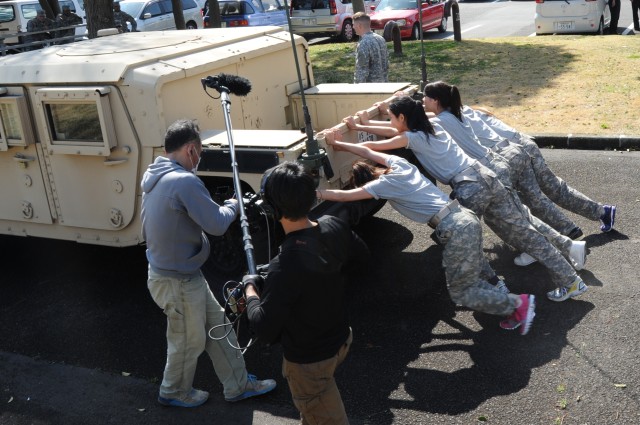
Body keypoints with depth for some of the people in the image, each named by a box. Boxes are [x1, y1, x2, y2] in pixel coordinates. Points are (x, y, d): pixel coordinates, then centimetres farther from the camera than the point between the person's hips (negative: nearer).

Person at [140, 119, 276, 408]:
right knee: (189, 340, 14)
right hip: (177, 281, -10)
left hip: (175, 271, 10)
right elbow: (217, 224, -23)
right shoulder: (184, 181, -28)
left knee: (217, 324, 19)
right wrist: (233, 205, -4)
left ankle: (238, 385, 33)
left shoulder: (155, 175, 4)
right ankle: (174, 393, 39)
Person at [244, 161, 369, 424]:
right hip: (340, 340, 7)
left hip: (309, 360, -7)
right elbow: (362, 255, 7)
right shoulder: (335, 227, -15)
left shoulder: (285, 266, -38)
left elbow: (264, 329, -28)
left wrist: (249, 289, -12)